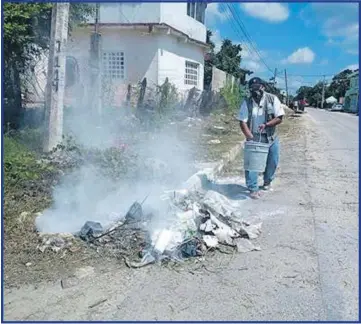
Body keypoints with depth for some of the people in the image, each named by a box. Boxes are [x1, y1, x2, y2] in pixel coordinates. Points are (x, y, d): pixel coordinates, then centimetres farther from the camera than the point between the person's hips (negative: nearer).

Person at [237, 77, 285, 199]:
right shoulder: (247, 102, -7)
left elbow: (279, 118, -9)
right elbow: (243, 122, -10)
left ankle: (267, 182, 36)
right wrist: (250, 138, -23)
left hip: (271, 138, 1)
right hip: (254, 138, -1)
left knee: (273, 162, 10)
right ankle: (253, 189, -1)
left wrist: (266, 125, -26)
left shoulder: (272, 99, -7)